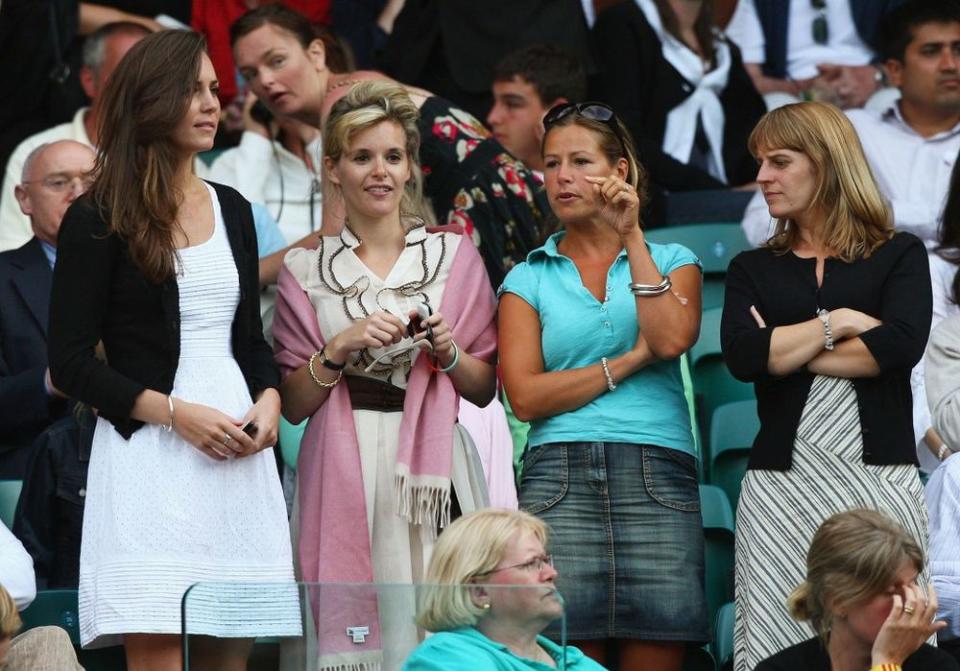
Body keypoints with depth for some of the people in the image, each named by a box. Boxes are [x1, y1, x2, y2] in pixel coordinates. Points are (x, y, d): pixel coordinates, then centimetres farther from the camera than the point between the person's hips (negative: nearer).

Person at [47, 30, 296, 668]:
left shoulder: (231, 209, 15)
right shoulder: (98, 220, -2)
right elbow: (70, 361, -4)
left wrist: (270, 400, 0)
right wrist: (175, 412, -13)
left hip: (237, 453, 6)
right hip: (149, 453, -5)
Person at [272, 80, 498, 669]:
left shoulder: (454, 256, 10)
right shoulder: (306, 269, 8)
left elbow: (485, 389, 12)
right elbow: (294, 403, 6)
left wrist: (447, 351, -6)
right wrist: (341, 348, -9)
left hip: (430, 469, 0)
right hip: (343, 473, 0)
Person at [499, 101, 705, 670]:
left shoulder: (670, 260, 16)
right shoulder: (529, 278, 15)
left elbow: (672, 338, -6)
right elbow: (526, 396, 2)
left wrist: (632, 237, -1)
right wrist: (632, 359, -2)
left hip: (657, 475, 0)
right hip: (559, 478, 0)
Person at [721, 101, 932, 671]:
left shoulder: (899, 255, 9)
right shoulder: (754, 269, 16)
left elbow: (902, 345, -9)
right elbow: (742, 357, -2)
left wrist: (788, 351, -4)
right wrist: (838, 322, -3)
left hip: (879, 474, -2)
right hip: (782, 480, 2)